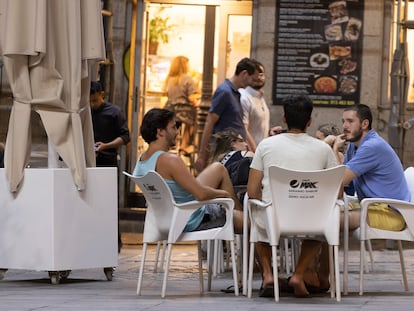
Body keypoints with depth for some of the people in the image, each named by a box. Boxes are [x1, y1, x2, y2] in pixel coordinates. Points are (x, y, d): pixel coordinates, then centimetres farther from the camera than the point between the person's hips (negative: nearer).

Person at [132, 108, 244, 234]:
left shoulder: (141, 159, -2)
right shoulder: (170, 160, -30)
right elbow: (202, 194, -31)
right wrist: (223, 193, -11)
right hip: (191, 222, -9)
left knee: (219, 168, 23)